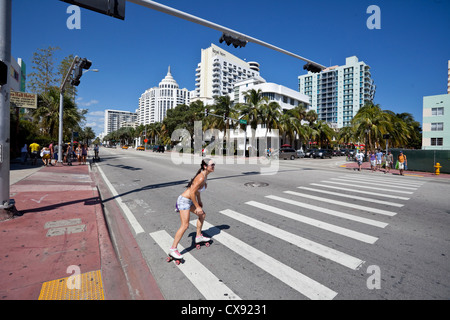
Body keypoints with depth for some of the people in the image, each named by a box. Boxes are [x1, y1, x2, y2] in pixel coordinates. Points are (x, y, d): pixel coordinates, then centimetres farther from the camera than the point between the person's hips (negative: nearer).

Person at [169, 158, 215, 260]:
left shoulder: (204, 175, 4)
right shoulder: (201, 178, -25)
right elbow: (192, 193, -25)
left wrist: (199, 201, 21)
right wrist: (197, 207, -16)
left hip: (189, 200, 10)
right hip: (184, 201, -10)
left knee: (202, 215, 19)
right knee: (185, 225, -12)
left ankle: (198, 237, 33)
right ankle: (173, 249, -1)